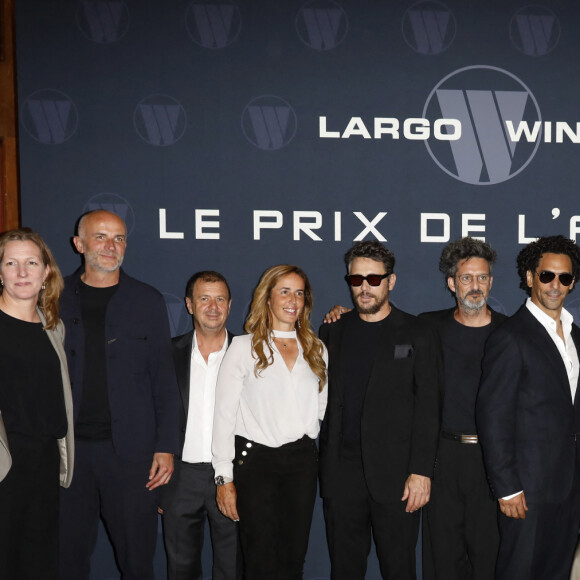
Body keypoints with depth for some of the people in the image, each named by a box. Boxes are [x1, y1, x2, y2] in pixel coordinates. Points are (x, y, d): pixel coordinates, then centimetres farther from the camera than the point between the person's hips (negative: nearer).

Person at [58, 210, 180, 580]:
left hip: (131, 449, -1)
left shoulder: (148, 301, 4)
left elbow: (164, 380, 3)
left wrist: (166, 447, -3)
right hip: (68, 448, 1)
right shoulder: (56, 299, 6)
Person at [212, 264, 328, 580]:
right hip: (255, 457, -3)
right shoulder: (244, 347, -1)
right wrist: (224, 478, -7)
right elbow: (224, 414, -3)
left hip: (302, 458, 4)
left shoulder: (316, 349, 11)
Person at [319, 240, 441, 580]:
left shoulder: (418, 335, 0)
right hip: (341, 472, 3)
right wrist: (326, 462, 4)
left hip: (395, 474, -3)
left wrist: (421, 472, -11)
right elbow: (327, 401, 12)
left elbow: (428, 409, -4)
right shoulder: (333, 333, 11)